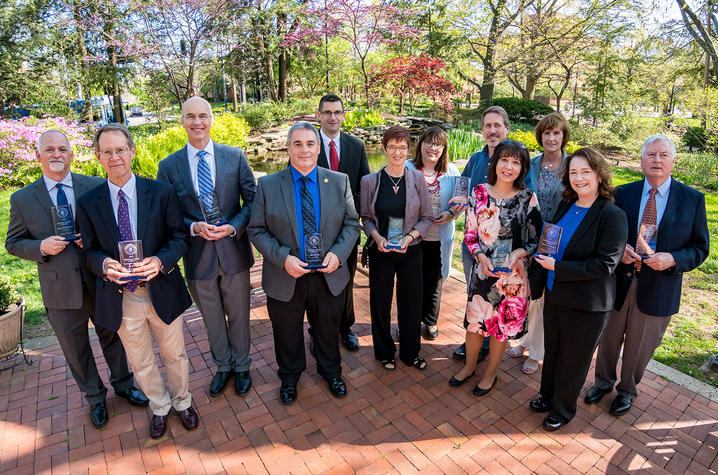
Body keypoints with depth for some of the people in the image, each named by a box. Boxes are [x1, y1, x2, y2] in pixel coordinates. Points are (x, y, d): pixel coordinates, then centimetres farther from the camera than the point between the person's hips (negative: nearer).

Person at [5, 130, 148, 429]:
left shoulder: (95, 187, -4)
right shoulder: (22, 199, -3)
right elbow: (13, 243, 4)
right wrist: (42, 247, -17)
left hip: (101, 281, 0)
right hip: (60, 289, 0)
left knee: (112, 337, 18)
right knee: (75, 348, 16)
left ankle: (122, 383, 43)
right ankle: (95, 397, 39)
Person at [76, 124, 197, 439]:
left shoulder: (161, 192, -6)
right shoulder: (88, 203, -2)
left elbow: (179, 236, -5)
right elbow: (89, 251, 3)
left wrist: (160, 260, -23)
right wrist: (104, 264, -20)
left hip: (161, 291, -1)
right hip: (120, 298, 1)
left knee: (175, 354, 17)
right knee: (140, 363, 19)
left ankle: (182, 402, 45)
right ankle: (159, 408, 46)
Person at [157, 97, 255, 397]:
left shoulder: (235, 156, -2)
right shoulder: (169, 166, -2)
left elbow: (252, 200, -1)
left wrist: (233, 227, -17)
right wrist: (193, 227, -18)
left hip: (233, 250, 0)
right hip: (197, 254, 1)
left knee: (238, 315, 15)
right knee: (212, 318, 19)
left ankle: (241, 366, 40)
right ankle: (223, 366, 43)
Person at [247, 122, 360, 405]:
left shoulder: (339, 182, -2)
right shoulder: (268, 186, -7)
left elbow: (351, 224, 1)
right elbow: (256, 230, -6)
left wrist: (338, 253, -16)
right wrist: (283, 258, -20)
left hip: (329, 276, 2)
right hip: (285, 278, -1)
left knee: (328, 331, 22)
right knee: (287, 334, 20)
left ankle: (331, 372, 51)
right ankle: (289, 377, 49)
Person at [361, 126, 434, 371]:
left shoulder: (417, 178, -3)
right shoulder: (370, 180, -4)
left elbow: (427, 217, 1)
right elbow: (366, 217, 4)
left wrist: (409, 237, -14)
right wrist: (377, 237, -14)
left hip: (410, 250, 1)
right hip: (380, 250, 0)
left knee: (411, 302, 11)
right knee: (380, 302, 11)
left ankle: (410, 352, 33)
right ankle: (385, 352, 33)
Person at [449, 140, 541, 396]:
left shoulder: (527, 198, -6)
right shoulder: (480, 193, -4)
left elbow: (536, 238, 0)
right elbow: (470, 234, -1)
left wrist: (519, 253, -17)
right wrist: (482, 256, -15)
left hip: (513, 272, -1)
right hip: (482, 269, 1)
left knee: (503, 324, 13)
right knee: (475, 319, 14)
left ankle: (490, 373, 36)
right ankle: (469, 365, 39)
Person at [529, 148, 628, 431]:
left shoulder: (613, 216, -18)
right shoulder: (565, 206, 3)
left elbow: (605, 264, -23)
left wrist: (558, 268, -24)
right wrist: (544, 259, 1)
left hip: (586, 306, -6)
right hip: (554, 294, 6)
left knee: (574, 359, 13)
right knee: (552, 351, 22)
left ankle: (563, 408, 36)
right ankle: (548, 396, 45)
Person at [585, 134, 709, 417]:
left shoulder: (692, 199, -3)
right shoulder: (622, 193, -1)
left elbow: (700, 248, 0)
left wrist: (672, 259, -19)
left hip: (658, 288, -1)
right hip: (617, 282, 1)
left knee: (639, 346, 16)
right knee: (609, 339, 17)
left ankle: (627, 390, 41)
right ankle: (603, 381, 43)